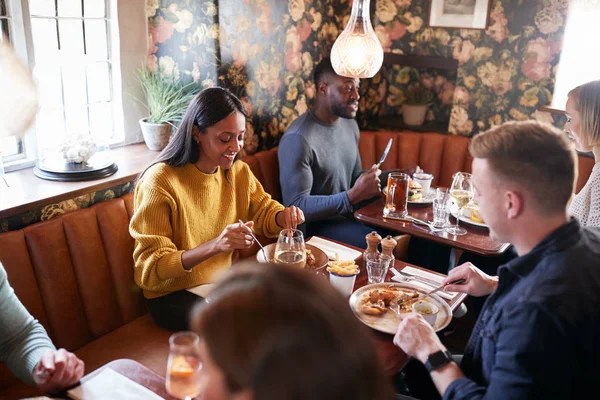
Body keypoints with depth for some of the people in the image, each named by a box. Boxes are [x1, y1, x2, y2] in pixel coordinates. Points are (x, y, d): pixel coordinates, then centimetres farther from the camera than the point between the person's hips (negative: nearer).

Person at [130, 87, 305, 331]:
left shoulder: (238, 172, -2)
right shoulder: (160, 182, -22)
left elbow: (263, 210, 12)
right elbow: (150, 268, -23)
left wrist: (284, 216, -14)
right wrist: (215, 245, -38)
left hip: (225, 282, 6)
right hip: (172, 295, -6)